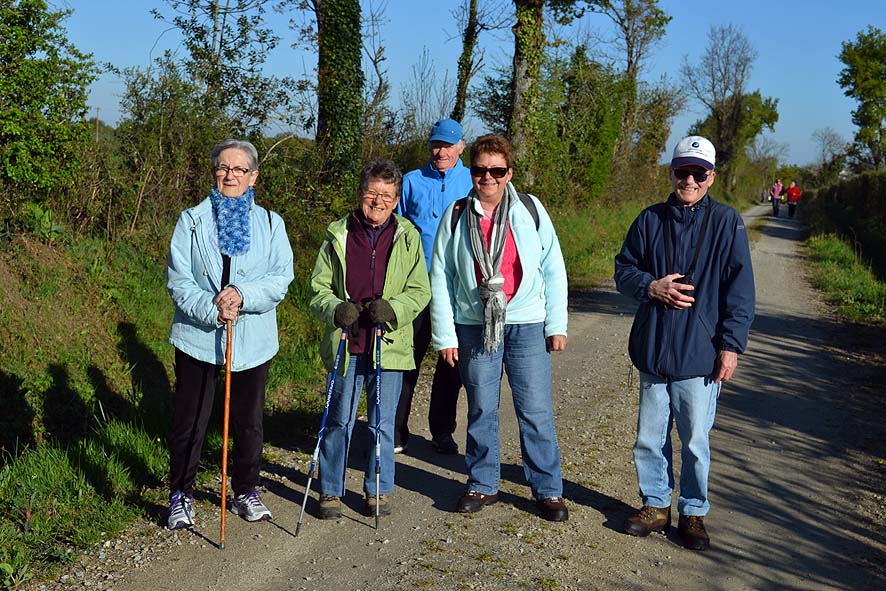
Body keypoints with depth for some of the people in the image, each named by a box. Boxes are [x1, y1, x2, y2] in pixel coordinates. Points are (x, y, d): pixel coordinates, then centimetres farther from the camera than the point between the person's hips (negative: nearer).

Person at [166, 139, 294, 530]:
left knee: (248, 421, 14)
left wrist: (243, 295, -22)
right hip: (197, 337, -1)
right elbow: (178, 281, -6)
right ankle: (181, 494, 24)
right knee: (189, 421, 6)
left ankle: (246, 491, 32)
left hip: (253, 341, 1)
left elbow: (281, 278, -6)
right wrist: (212, 310, -21)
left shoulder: (271, 223, 3)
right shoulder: (192, 220, 0)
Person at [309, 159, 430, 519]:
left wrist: (393, 308, -15)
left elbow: (420, 291, 3)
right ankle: (330, 491, 22)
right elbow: (318, 286, 5)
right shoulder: (338, 235, 3)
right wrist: (335, 309, -15)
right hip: (345, 346, 0)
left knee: (383, 424, 9)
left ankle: (378, 490, 26)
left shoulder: (407, 236, 3)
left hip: (390, 345, 0)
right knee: (339, 422, 7)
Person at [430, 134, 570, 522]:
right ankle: (482, 485, 25)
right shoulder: (456, 215, 3)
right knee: (481, 410, 11)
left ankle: (548, 490, 14)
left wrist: (557, 324, 0)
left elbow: (553, 269, 4)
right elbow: (440, 277, 3)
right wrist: (444, 334, -1)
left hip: (526, 325, -1)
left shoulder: (530, 209, 2)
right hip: (474, 326, 1)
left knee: (536, 411, 1)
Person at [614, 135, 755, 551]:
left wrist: (731, 345, -9)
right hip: (652, 351, 3)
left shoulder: (726, 222, -3)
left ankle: (693, 513, 25)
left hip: (701, 356, -3)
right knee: (649, 437, 13)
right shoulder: (650, 220, 5)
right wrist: (651, 286, -10)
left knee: (696, 441, 8)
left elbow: (740, 290, -4)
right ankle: (655, 504, 30)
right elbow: (623, 269, 10)